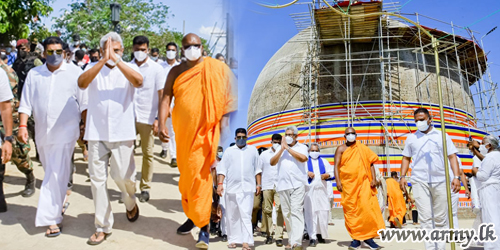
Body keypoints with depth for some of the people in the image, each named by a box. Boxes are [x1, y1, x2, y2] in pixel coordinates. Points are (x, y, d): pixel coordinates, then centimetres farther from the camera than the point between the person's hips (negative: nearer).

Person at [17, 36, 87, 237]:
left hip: (65, 132, -4)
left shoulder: (74, 72, -2)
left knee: (57, 176, -8)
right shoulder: (34, 74, 8)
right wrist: (22, 125, -4)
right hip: (42, 132, 5)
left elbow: (84, 102, -1)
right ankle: (60, 201, 38)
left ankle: (52, 219, -3)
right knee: (51, 174, 17)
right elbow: (26, 102, 7)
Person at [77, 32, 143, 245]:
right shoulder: (93, 70, 5)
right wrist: (103, 61, -26)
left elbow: (138, 81, -19)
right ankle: (103, 226, 18)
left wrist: (116, 60, -24)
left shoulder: (129, 68, 4)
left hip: (122, 133, -1)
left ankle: (130, 203, 36)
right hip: (96, 133, 2)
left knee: (123, 176, 1)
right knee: (97, 179, 4)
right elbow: (81, 83, -17)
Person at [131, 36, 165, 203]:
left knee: (147, 153, 5)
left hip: (147, 118, -2)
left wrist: (158, 119, -8)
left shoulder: (156, 69, 0)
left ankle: (145, 188, 16)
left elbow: (161, 95, -1)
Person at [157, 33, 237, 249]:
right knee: (186, 175, 14)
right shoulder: (176, 72, 7)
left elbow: (231, 94, -1)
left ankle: (203, 225, 0)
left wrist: (225, 118, -11)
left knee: (200, 175, -9)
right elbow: (166, 98, -2)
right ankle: (192, 214, 33)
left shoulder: (217, 69, -1)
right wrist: (162, 124, -15)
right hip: (183, 131, 4)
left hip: (206, 131, -4)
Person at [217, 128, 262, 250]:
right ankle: (233, 240, 17)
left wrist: (258, 184, 6)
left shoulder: (253, 150, 10)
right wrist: (220, 183, -7)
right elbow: (223, 169, 4)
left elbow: (257, 169, 12)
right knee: (232, 216, 8)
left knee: (246, 215, -9)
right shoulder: (229, 151, 9)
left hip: (248, 188, -1)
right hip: (231, 188, 1)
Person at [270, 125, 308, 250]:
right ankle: (291, 239, 17)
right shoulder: (280, 148, 17)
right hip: (283, 185, 4)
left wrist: (288, 148, -8)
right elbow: (272, 162, 6)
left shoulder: (302, 147, 7)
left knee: (296, 212, -14)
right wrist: (282, 149, -3)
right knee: (286, 213, 6)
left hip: (298, 184, -4)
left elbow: (303, 158, -14)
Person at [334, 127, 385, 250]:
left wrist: (373, 179, -1)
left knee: (366, 207, -11)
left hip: (363, 182, 0)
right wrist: (338, 181, -13)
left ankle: (368, 237, -1)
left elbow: (370, 164, 11)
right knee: (351, 211, 1)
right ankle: (356, 238, 10)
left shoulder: (363, 148, 12)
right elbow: (336, 166, -1)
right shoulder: (341, 149, 7)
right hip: (348, 184, 0)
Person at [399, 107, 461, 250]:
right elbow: (406, 158, 17)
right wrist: (402, 176, 4)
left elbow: (452, 156, 6)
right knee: (425, 218, -7)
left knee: (440, 218, 4)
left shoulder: (442, 136, 11)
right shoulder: (411, 138, 14)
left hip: (440, 181, 0)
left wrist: (456, 176, -5)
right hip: (419, 181, 0)